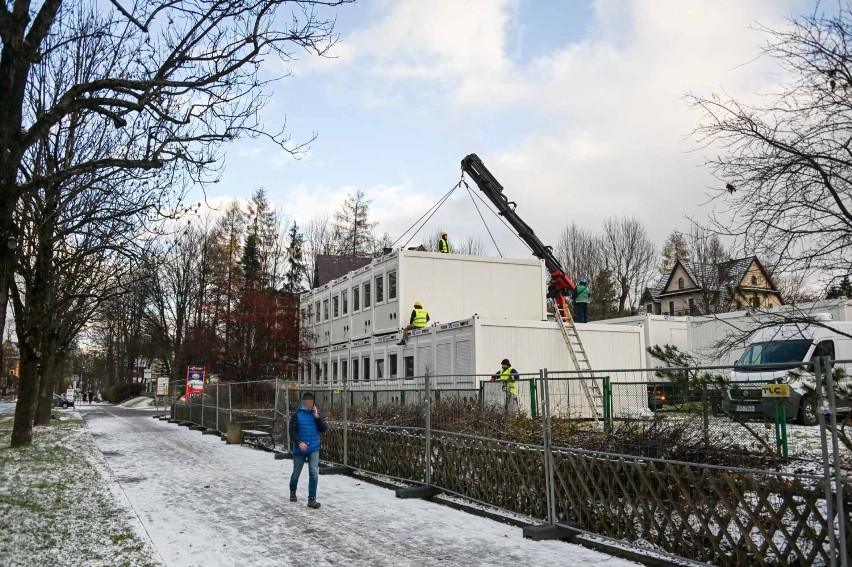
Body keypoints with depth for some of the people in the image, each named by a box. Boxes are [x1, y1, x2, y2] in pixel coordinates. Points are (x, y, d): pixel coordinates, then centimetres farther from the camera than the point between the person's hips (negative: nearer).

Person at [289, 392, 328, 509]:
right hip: (299, 449, -1)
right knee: (296, 473, 14)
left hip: (314, 449, 1)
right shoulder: (297, 414, -5)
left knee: (314, 473, -9)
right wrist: (299, 442, -23)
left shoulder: (316, 414, 3)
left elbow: (324, 429, -3)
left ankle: (312, 499, -4)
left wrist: (317, 417, -14)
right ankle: (292, 492, 41)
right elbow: (292, 431, -8)